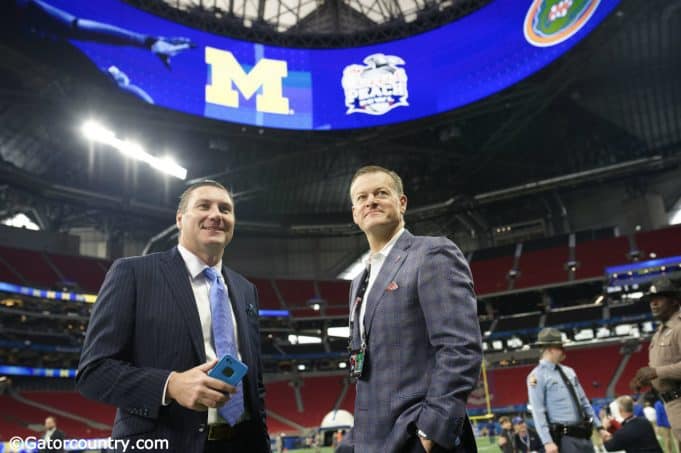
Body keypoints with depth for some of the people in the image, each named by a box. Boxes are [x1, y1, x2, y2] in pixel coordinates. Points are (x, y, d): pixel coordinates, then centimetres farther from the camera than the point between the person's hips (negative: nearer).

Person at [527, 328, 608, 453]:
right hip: (564, 438, -8)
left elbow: (584, 402, 20)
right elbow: (538, 412, -15)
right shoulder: (537, 376, -10)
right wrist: (547, 441, -21)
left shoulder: (568, 371, 14)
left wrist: (599, 426, 15)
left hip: (584, 435, 8)